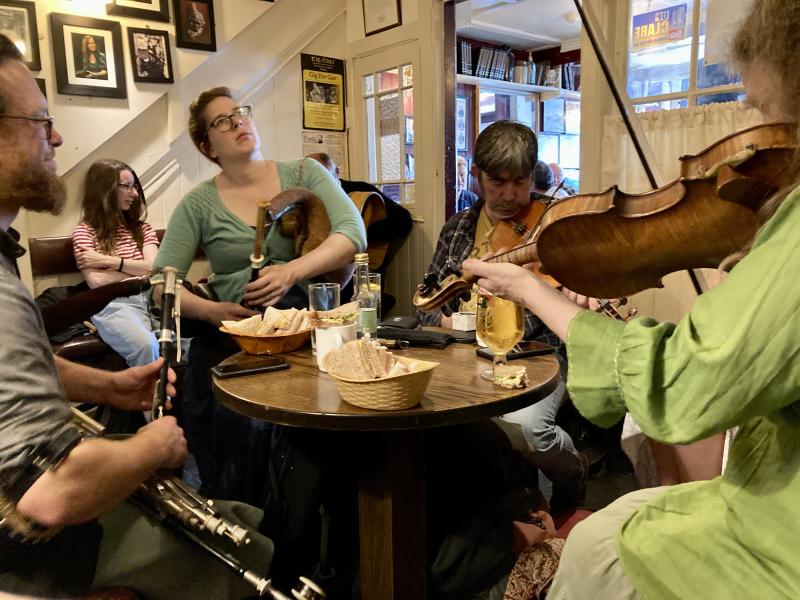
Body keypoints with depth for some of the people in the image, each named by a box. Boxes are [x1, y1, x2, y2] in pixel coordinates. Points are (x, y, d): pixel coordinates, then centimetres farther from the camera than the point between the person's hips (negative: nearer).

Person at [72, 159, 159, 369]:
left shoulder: (141, 227, 23)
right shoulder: (85, 230, 10)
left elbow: (154, 267, 5)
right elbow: (96, 281, -4)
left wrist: (109, 260, -5)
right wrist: (142, 273, 1)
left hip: (150, 299, 4)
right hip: (113, 305, -4)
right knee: (147, 347, -36)